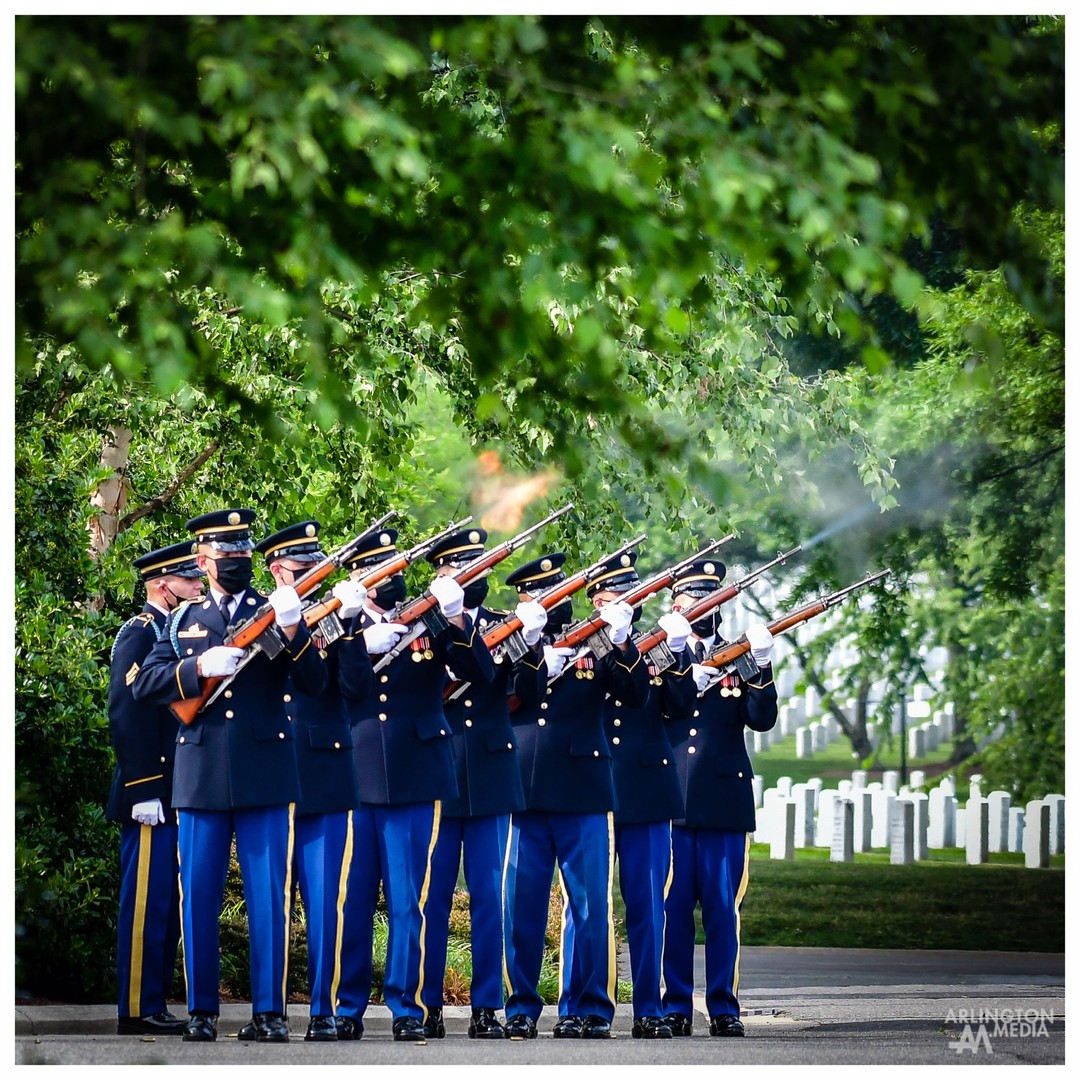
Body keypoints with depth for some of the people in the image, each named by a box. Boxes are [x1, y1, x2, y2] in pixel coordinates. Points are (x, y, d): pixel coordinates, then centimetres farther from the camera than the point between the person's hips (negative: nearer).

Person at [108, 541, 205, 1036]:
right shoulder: (139, 633, -9)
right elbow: (126, 713, -16)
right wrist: (142, 790, -21)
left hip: (176, 795, 9)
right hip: (152, 792, -9)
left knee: (167, 903, 10)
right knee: (147, 899, -8)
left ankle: (154, 1006, 13)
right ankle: (137, 1010, -6)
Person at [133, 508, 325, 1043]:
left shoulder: (276, 612, 8)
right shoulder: (183, 621, 14)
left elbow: (313, 683, -4)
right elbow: (146, 683, 4)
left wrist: (292, 631, -20)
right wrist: (198, 667, -12)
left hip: (265, 776, -2)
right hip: (201, 776, 2)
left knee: (269, 896, -3)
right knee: (198, 895, 4)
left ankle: (269, 1011, 1)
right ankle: (201, 1010, 11)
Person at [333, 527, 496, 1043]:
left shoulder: (431, 625, 9)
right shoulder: (342, 629, 9)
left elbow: (482, 672, -6)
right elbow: (342, 687, -7)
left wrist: (456, 619, -20)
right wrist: (365, 641, -20)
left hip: (414, 780, 0)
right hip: (354, 780, 0)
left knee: (408, 900, 0)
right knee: (352, 899, 3)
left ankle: (407, 1007, 5)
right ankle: (348, 1006, 11)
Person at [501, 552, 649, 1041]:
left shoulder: (594, 646, 10)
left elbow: (635, 694, -3)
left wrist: (621, 643, -19)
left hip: (582, 793, -1)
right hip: (524, 793, 1)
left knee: (590, 904, -1)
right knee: (521, 905, 2)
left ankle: (587, 1008, 5)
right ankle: (521, 1007, 11)